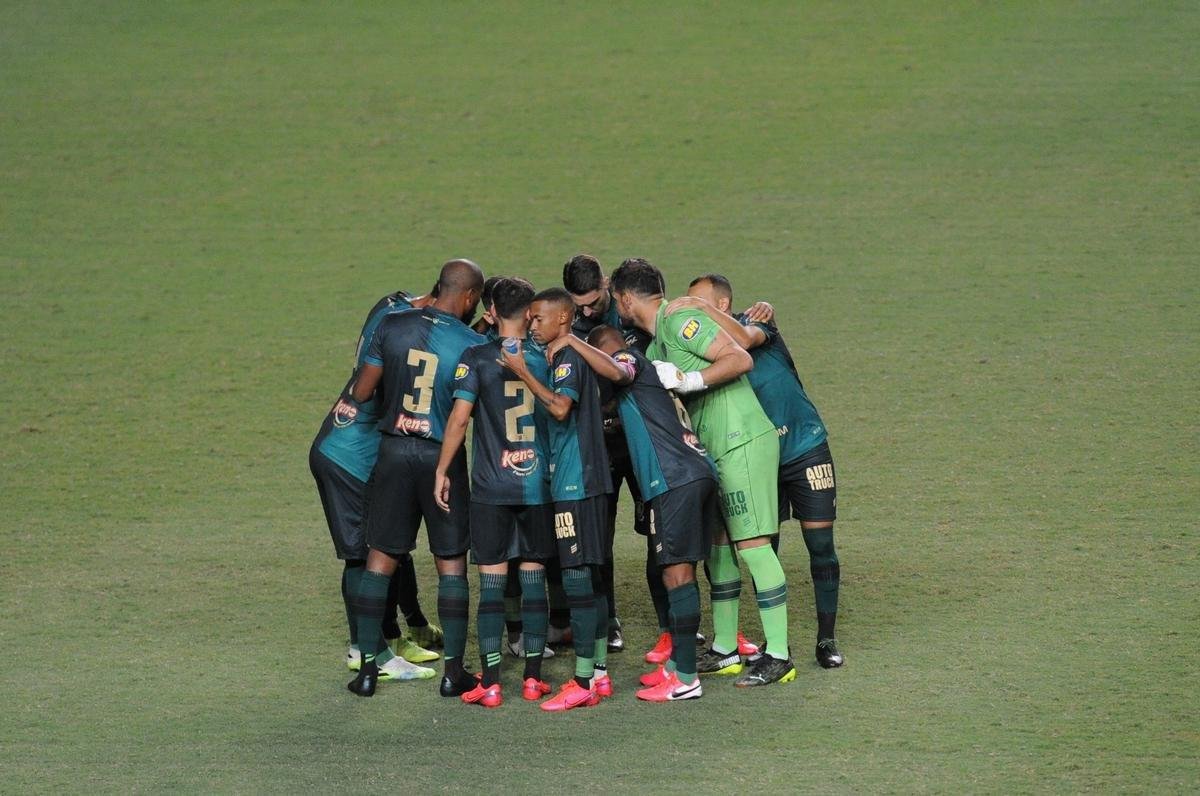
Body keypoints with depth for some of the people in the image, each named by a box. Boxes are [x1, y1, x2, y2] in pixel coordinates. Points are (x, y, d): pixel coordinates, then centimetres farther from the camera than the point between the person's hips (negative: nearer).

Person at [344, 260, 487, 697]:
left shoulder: (393, 326, -2)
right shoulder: (473, 345, -9)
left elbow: (361, 392, 0)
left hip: (394, 450, 2)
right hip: (443, 457, -2)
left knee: (380, 558, 10)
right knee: (451, 564, 8)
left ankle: (367, 668, 9)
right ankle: (453, 670, 8)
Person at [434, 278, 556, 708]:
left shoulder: (476, 358, -6)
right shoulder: (547, 358, 3)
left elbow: (459, 418, -10)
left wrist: (442, 470, -1)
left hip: (491, 486, -2)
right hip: (538, 483, 2)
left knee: (492, 581, 0)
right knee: (533, 577, 10)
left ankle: (491, 682, -4)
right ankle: (533, 677, 13)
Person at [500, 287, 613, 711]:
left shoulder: (569, 358, -12)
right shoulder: (568, 357, 17)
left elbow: (560, 406, -29)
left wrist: (523, 371, -25)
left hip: (576, 484, -10)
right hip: (586, 481, 10)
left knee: (578, 578, -9)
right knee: (591, 580, 12)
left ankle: (583, 682, -9)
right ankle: (599, 673, 16)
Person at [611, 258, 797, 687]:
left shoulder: (680, 321, -12)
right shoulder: (656, 346, 19)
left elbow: (741, 360, -20)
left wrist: (687, 379, -23)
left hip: (743, 441, -10)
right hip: (714, 450, 10)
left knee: (752, 544, -10)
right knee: (717, 545, 12)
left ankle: (779, 656, -8)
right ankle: (725, 651, 19)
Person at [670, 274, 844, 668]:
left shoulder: (758, 324, -12)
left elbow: (744, 340, -37)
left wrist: (700, 307, -37)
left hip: (805, 448, -4)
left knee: (820, 544, -3)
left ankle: (826, 639, 6)